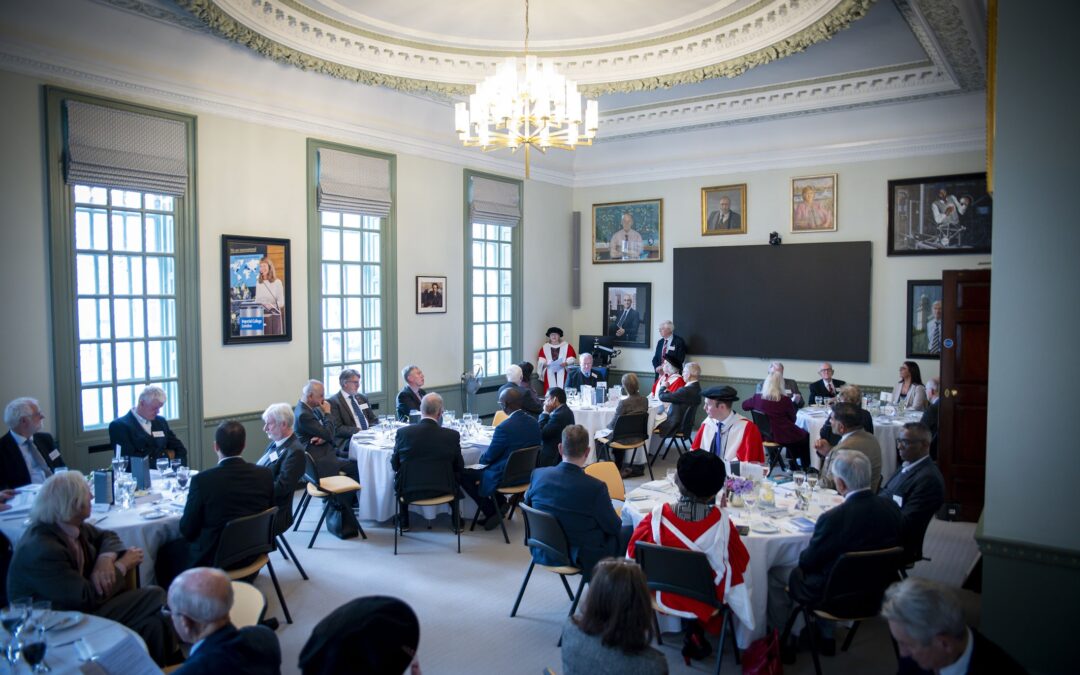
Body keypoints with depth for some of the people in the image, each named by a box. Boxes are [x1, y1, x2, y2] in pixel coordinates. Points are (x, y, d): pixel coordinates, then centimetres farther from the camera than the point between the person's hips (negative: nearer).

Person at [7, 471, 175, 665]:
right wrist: (122, 566, -9)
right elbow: (88, 596, -23)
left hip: (80, 606, 7)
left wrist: (106, 559, -9)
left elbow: (106, 536, 13)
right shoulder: (41, 550, -26)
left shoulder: (70, 525, -4)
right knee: (154, 599, -16)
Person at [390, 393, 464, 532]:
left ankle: (404, 522, 37)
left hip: (409, 492, 0)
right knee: (455, 475, 31)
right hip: (442, 491, 0)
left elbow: (394, 464, 0)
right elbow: (459, 467, -1)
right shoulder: (452, 435, -14)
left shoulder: (403, 432, -13)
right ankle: (456, 520, 39)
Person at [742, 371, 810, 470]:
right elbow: (793, 419, -4)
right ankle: (805, 467, 33)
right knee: (805, 436, 24)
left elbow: (744, 405, 10)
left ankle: (793, 465, 37)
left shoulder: (757, 398, -10)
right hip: (782, 436, -5)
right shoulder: (785, 400, -19)